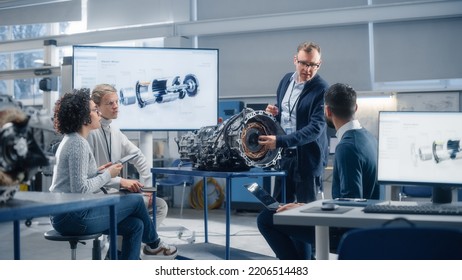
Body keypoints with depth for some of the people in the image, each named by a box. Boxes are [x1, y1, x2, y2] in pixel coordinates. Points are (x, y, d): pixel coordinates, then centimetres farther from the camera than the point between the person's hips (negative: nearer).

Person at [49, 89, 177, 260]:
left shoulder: (71, 140, 14)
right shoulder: (79, 144, -18)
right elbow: (80, 189, -24)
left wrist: (99, 172, 7)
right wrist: (107, 175, -10)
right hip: (74, 218, -9)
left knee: (135, 225, 8)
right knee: (136, 200, 5)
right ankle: (153, 244, 31)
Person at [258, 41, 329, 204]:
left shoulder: (321, 89, -14)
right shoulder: (286, 80, 8)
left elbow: (316, 128, -21)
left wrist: (279, 141, -27)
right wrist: (275, 113, -1)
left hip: (307, 158, -6)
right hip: (284, 155, 6)